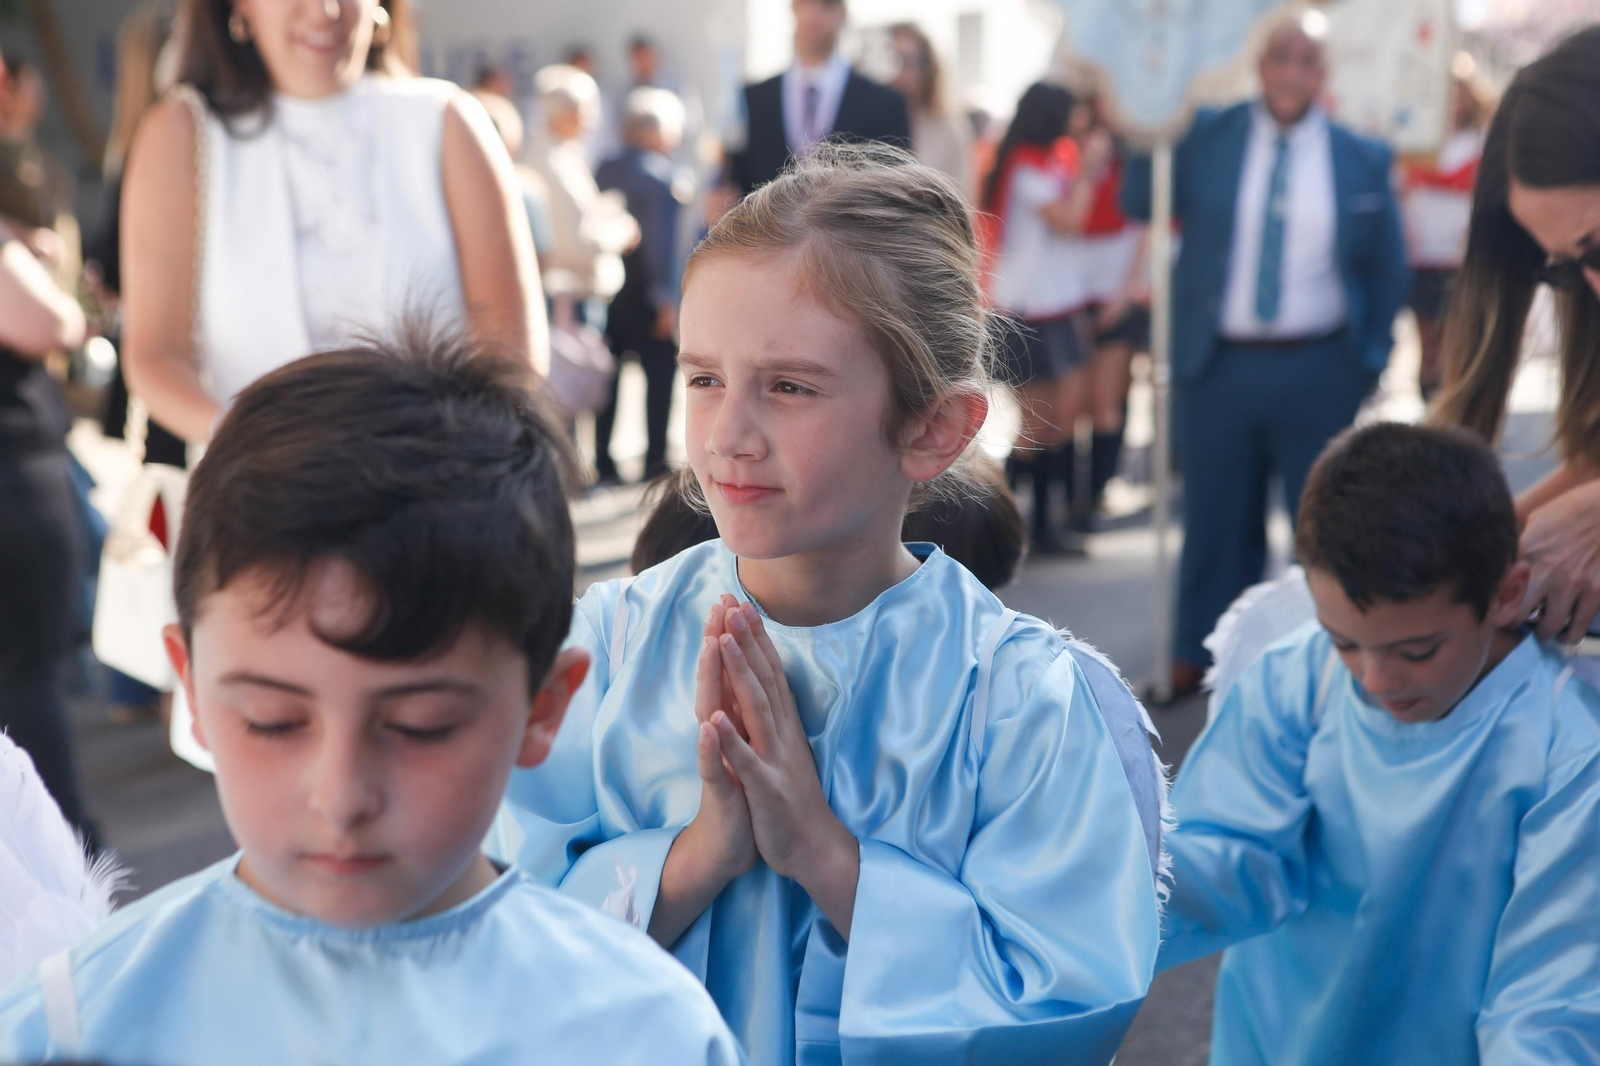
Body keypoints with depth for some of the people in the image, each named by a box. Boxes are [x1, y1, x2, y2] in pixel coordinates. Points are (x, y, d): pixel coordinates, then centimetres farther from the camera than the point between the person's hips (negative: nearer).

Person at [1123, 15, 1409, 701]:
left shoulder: (1363, 158, 1)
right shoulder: (1205, 136, 0)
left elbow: (1387, 268, 8)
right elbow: (1140, 204, -5)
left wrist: (1371, 355, 5)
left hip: (1319, 372, 0)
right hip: (1218, 366, 0)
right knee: (1216, 516, 10)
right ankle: (1197, 658, 23)